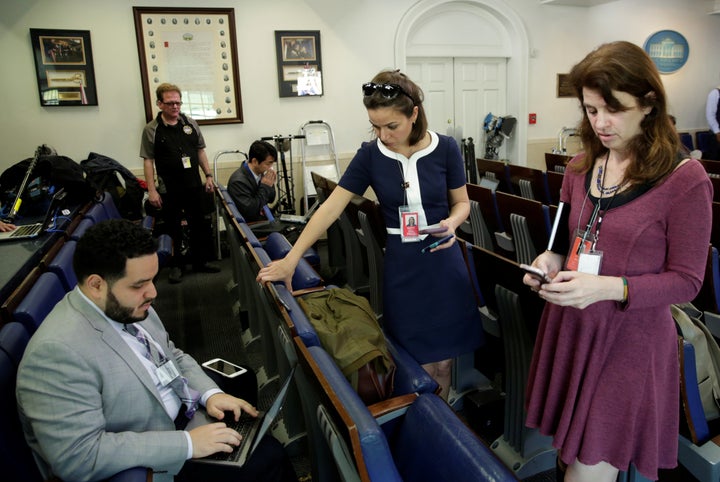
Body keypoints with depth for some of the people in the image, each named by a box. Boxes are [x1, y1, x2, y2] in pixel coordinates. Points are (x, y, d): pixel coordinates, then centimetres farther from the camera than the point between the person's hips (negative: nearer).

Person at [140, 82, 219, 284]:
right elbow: (148, 161, -7)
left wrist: (208, 176, 6)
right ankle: (175, 265, 22)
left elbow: (200, 151, 11)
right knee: (172, 228, 8)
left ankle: (201, 260, 27)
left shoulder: (190, 123, 4)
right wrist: (151, 190, -11)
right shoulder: (151, 129, -6)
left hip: (194, 185, 3)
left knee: (200, 224, 11)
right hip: (169, 189, -3)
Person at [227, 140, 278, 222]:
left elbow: (270, 199, 12)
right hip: (249, 224, -7)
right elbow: (250, 212, -23)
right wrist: (265, 187, -20)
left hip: (264, 218, 7)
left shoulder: (260, 172, -1)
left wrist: (270, 185, -7)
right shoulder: (239, 181, -21)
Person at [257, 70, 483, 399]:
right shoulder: (370, 155, -6)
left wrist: (451, 222, -17)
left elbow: (462, 202, 7)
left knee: (442, 361, 9)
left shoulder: (445, 149, -6)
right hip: (401, 267, 0)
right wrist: (291, 258, -9)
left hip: (443, 262, 0)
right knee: (420, 365, 4)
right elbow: (331, 208, -7)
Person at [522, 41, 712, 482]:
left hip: (630, 340, -5)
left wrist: (609, 288, -25)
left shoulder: (685, 179, -12)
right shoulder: (581, 168, 4)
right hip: (570, 329, 5)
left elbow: (687, 280, -11)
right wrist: (552, 261, -7)